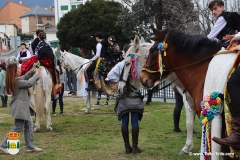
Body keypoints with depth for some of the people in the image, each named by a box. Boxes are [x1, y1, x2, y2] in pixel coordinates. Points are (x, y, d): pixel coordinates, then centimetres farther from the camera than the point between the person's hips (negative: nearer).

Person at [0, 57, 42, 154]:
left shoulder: (17, 79, 8)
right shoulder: (17, 81, -20)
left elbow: (25, 77, 22)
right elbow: (29, 83, -21)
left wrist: (33, 71, 8)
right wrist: (37, 73, -9)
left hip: (22, 107, 11)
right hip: (19, 107, -10)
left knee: (29, 126, 14)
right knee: (18, 128, -5)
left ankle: (30, 147, 18)